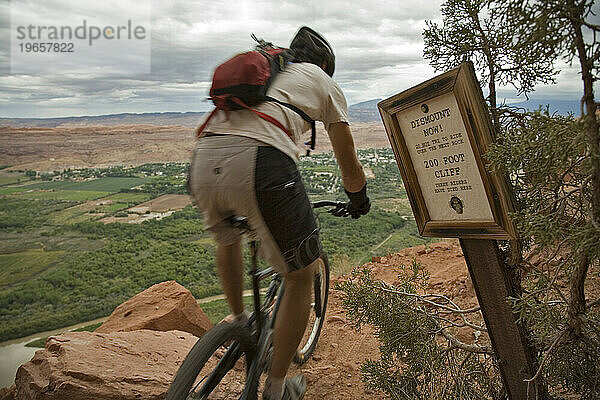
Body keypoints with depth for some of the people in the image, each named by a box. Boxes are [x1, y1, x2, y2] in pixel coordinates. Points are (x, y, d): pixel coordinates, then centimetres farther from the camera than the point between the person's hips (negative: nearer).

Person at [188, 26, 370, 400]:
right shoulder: (323, 82, 24)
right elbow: (351, 169, 24)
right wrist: (359, 200, 44)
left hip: (204, 161, 6)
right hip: (262, 163, -5)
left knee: (227, 236, 37)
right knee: (300, 277, 15)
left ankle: (238, 320, 52)